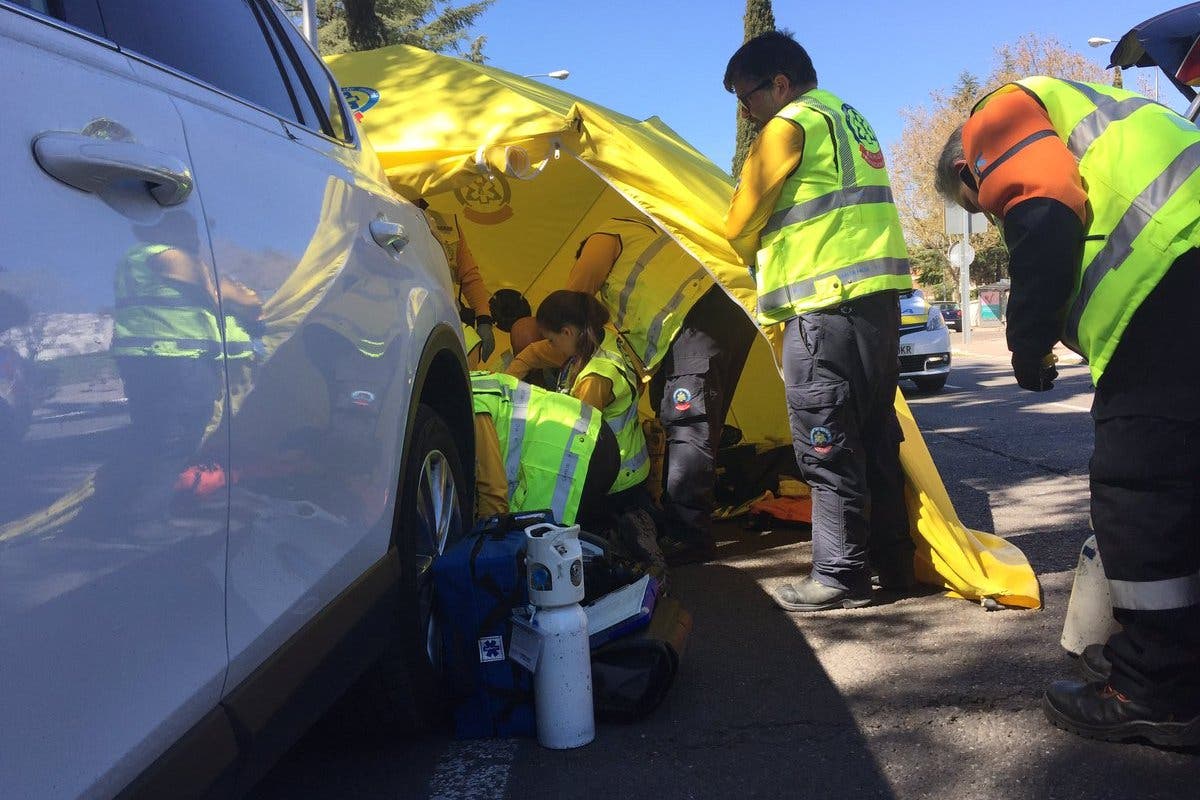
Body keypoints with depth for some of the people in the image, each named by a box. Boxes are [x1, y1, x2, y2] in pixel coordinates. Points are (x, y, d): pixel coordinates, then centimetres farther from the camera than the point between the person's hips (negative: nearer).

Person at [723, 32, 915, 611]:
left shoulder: (791, 125, -6)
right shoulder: (850, 119, 23)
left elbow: (742, 220, 0)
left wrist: (736, 261, 20)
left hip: (825, 303, -9)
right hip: (879, 298, 9)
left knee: (826, 448, -4)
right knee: (875, 437, 13)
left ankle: (839, 576, 1)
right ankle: (893, 561, 20)